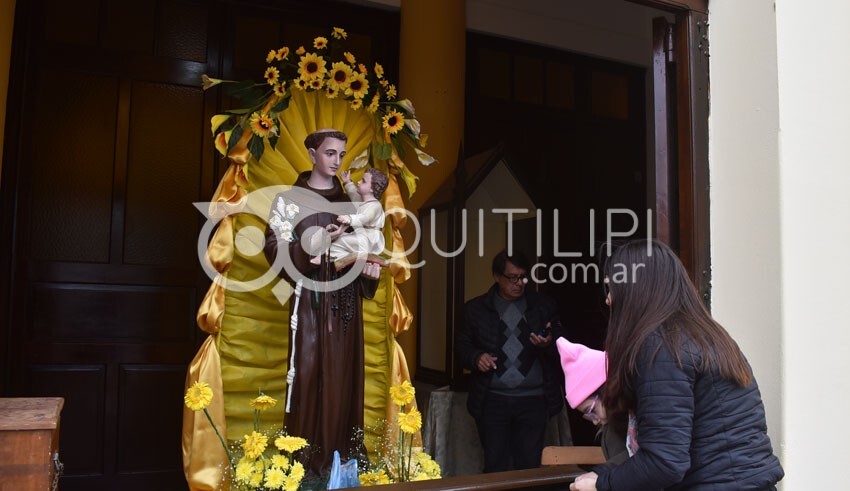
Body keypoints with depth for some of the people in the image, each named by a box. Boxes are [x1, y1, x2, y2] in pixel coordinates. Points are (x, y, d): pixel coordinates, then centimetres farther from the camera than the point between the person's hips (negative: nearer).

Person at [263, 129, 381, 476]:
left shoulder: (348, 201, 14)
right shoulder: (290, 198, 2)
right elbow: (274, 248, -6)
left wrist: (371, 265, -4)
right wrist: (311, 246, -21)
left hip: (345, 298, 4)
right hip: (311, 296, -4)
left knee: (344, 374, 4)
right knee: (310, 372, -5)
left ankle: (344, 453, 12)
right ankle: (307, 458, 2)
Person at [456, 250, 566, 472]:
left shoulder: (544, 306, 6)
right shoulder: (476, 308, 5)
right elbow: (463, 346, 10)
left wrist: (548, 345, -16)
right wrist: (476, 357, -11)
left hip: (533, 401, 0)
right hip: (493, 401, 0)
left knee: (530, 465, 5)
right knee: (495, 466, 5)